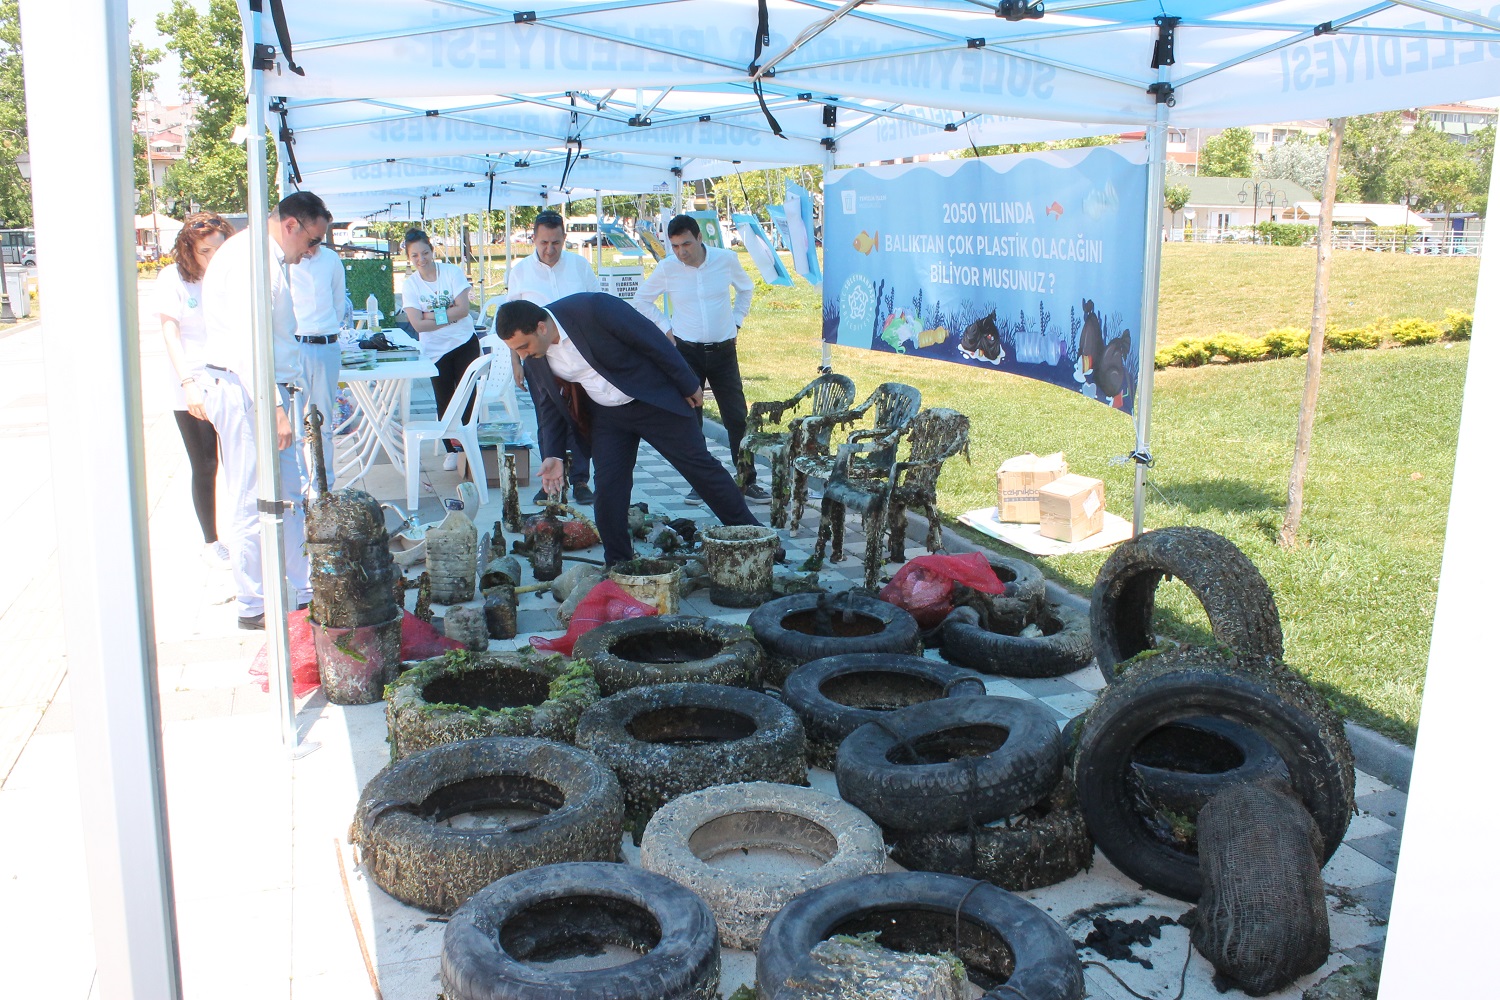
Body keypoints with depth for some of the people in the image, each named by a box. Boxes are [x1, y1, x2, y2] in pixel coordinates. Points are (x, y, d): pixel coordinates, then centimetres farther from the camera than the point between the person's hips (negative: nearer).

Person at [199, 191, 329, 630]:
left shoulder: (271, 259, 18)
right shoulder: (251, 257, -16)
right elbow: (248, 342, -25)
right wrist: (275, 407, -28)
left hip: (265, 390, 11)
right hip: (245, 392, -11)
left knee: (289, 495, 14)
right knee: (255, 503, -3)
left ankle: (302, 593, 22)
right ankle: (253, 606, 8)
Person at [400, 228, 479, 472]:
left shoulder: (452, 272, -7)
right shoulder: (409, 285, -5)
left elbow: (463, 309, -15)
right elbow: (418, 324, -14)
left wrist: (432, 315, -17)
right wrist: (449, 316, -18)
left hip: (465, 343, -1)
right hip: (436, 350, 1)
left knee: (468, 396, 0)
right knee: (445, 402, 5)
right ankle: (452, 450, 15)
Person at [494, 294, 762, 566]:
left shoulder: (593, 309, -28)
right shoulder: (535, 360, -9)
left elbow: (653, 340, -19)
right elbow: (551, 403, 6)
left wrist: (688, 385, -11)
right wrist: (552, 454, -6)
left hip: (654, 400, -4)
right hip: (606, 417, 5)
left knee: (701, 467, 2)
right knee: (607, 489, -5)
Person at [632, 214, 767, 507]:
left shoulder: (727, 259, -2)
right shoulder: (667, 268, -5)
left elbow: (746, 288, 18)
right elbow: (641, 300, 10)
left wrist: (736, 320, 9)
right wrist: (665, 327, 3)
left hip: (723, 351, 1)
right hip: (687, 352, 0)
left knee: (738, 419, -1)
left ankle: (748, 482, 7)